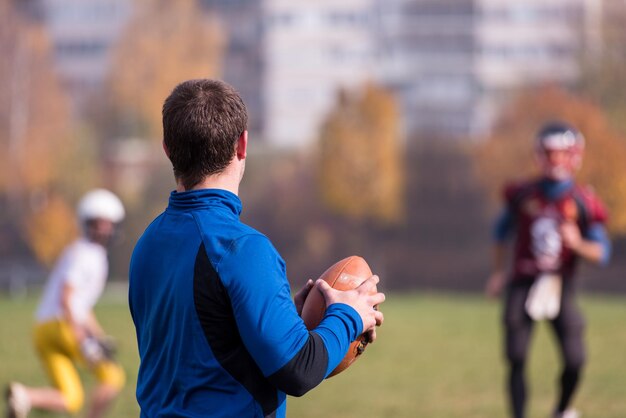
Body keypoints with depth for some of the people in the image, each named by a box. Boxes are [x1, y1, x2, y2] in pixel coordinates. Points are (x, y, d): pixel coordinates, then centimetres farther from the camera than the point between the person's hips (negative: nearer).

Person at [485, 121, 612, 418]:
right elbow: (502, 230, 18)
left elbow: (602, 253, -2)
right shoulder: (523, 194, 1)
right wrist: (498, 272, 14)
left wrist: (578, 244, -21)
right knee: (516, 358, -8)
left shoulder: (582, 202, -2)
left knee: (574, 360, -7)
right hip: (523, 283, 1)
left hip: (560, 286, 0)